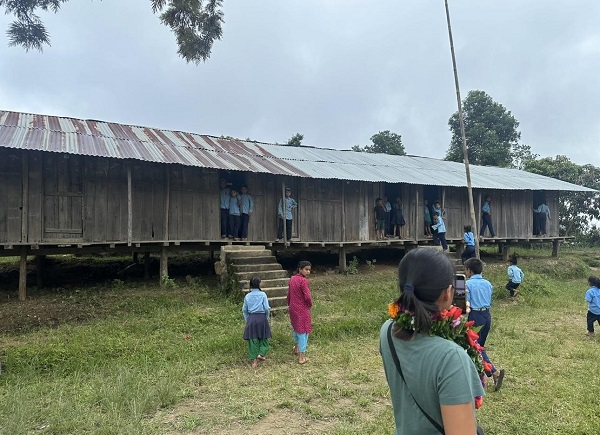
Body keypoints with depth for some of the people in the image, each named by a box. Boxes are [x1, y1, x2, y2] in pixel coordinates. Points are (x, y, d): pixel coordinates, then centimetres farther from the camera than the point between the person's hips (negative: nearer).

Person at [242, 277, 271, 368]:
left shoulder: (247, 296, 3)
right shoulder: (263, 294, -7)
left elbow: (244, 310, 7)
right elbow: (266, 308, -8)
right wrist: (267, 318, 7)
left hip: (251, 319, 2)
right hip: (261, 318, -2)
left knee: (252, 339, 7)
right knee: (263, 337, 15)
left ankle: (254, 359, 10)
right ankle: (261, 354, 2)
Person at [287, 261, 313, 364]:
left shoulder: (292, 279, 3)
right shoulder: (303, 280, -21)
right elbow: (307, 296, -24)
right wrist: (310, 305, -4)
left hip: (292, 308, 8)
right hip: (302, 309, -8)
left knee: (296, 327, 27)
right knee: (303, 331, 3)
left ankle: (296, 348, 47)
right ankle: (302, 357, 7)